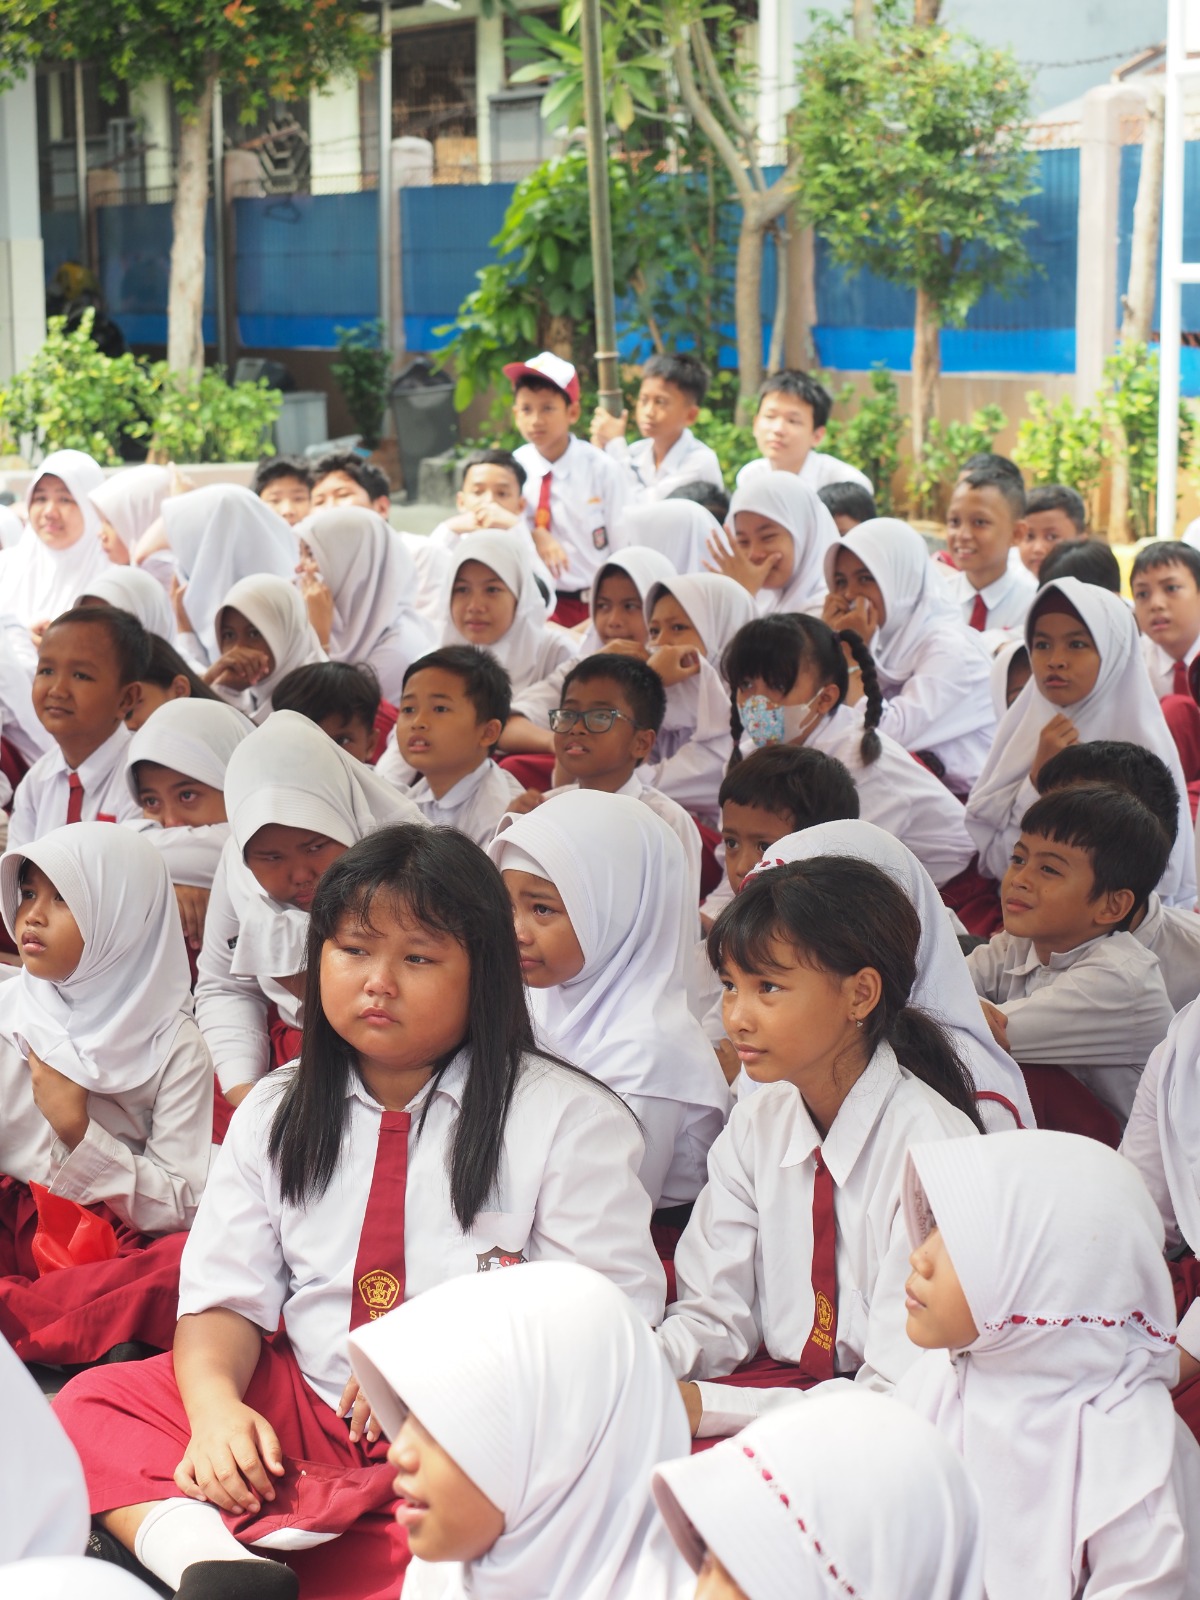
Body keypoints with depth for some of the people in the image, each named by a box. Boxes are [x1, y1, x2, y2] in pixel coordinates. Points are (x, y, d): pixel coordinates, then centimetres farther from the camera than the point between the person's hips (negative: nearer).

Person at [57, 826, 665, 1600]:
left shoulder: (570, 1119, -1)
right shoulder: (275, 1115, 13)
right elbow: (226, 1292, 6)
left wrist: (444, 1367, -19)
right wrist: (215, 1404, -16)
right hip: (299, 1407, 4)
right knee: (91, 1401, -15)